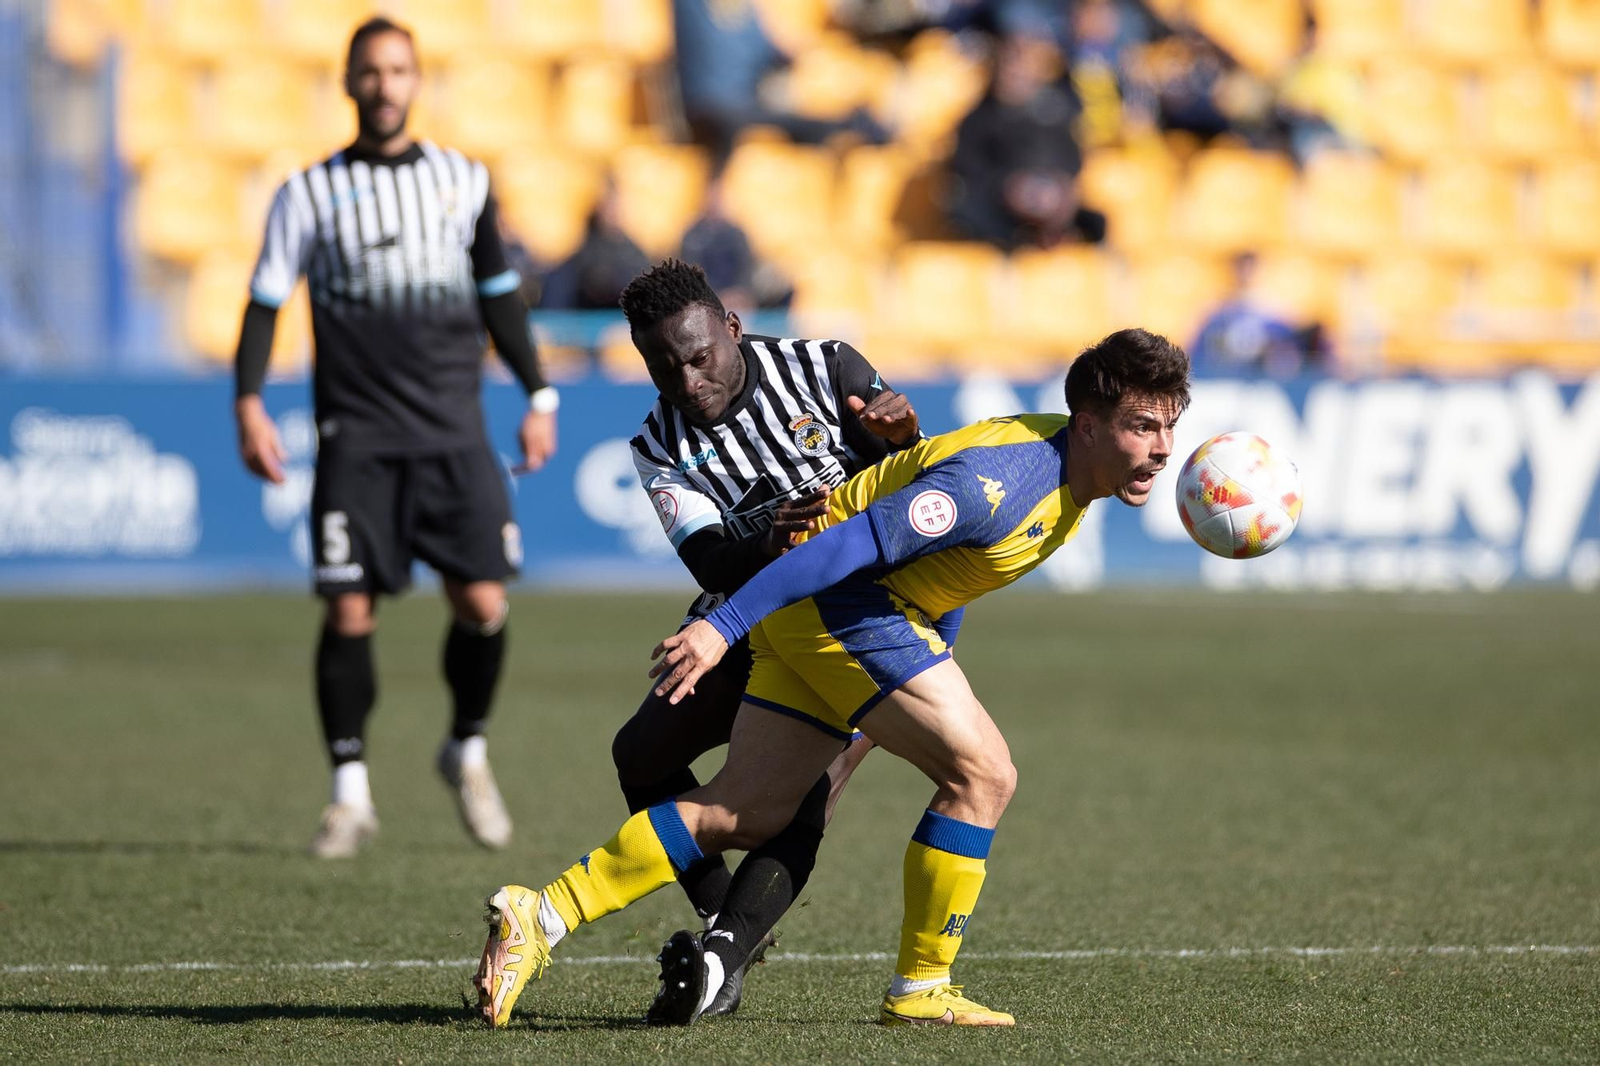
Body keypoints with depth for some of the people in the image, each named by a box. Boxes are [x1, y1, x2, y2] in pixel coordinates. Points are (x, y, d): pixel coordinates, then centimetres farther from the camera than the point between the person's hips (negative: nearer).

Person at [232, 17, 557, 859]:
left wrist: (538, 395, 16)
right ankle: (350, 794, 4)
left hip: (453, 433, 2)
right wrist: (249, 403, -11)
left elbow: (499, 296, 19)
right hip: (357, 435, -1)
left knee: (483, 605, -7)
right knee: (350, 613, -8)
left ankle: (467, 753, 18)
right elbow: (266, 301, 1)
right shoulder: (310, 193, 5)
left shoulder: (463, 181, 11)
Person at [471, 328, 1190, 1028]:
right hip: (844, 603, -10)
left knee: (743, 815, 6)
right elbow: (853, 542, -29)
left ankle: (539, 915, 4)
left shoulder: (1070, 472, 6)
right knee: (983, 773, -12)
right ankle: (920, 990, -3)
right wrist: (721, 627, -33)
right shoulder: (1002, 483, -25)